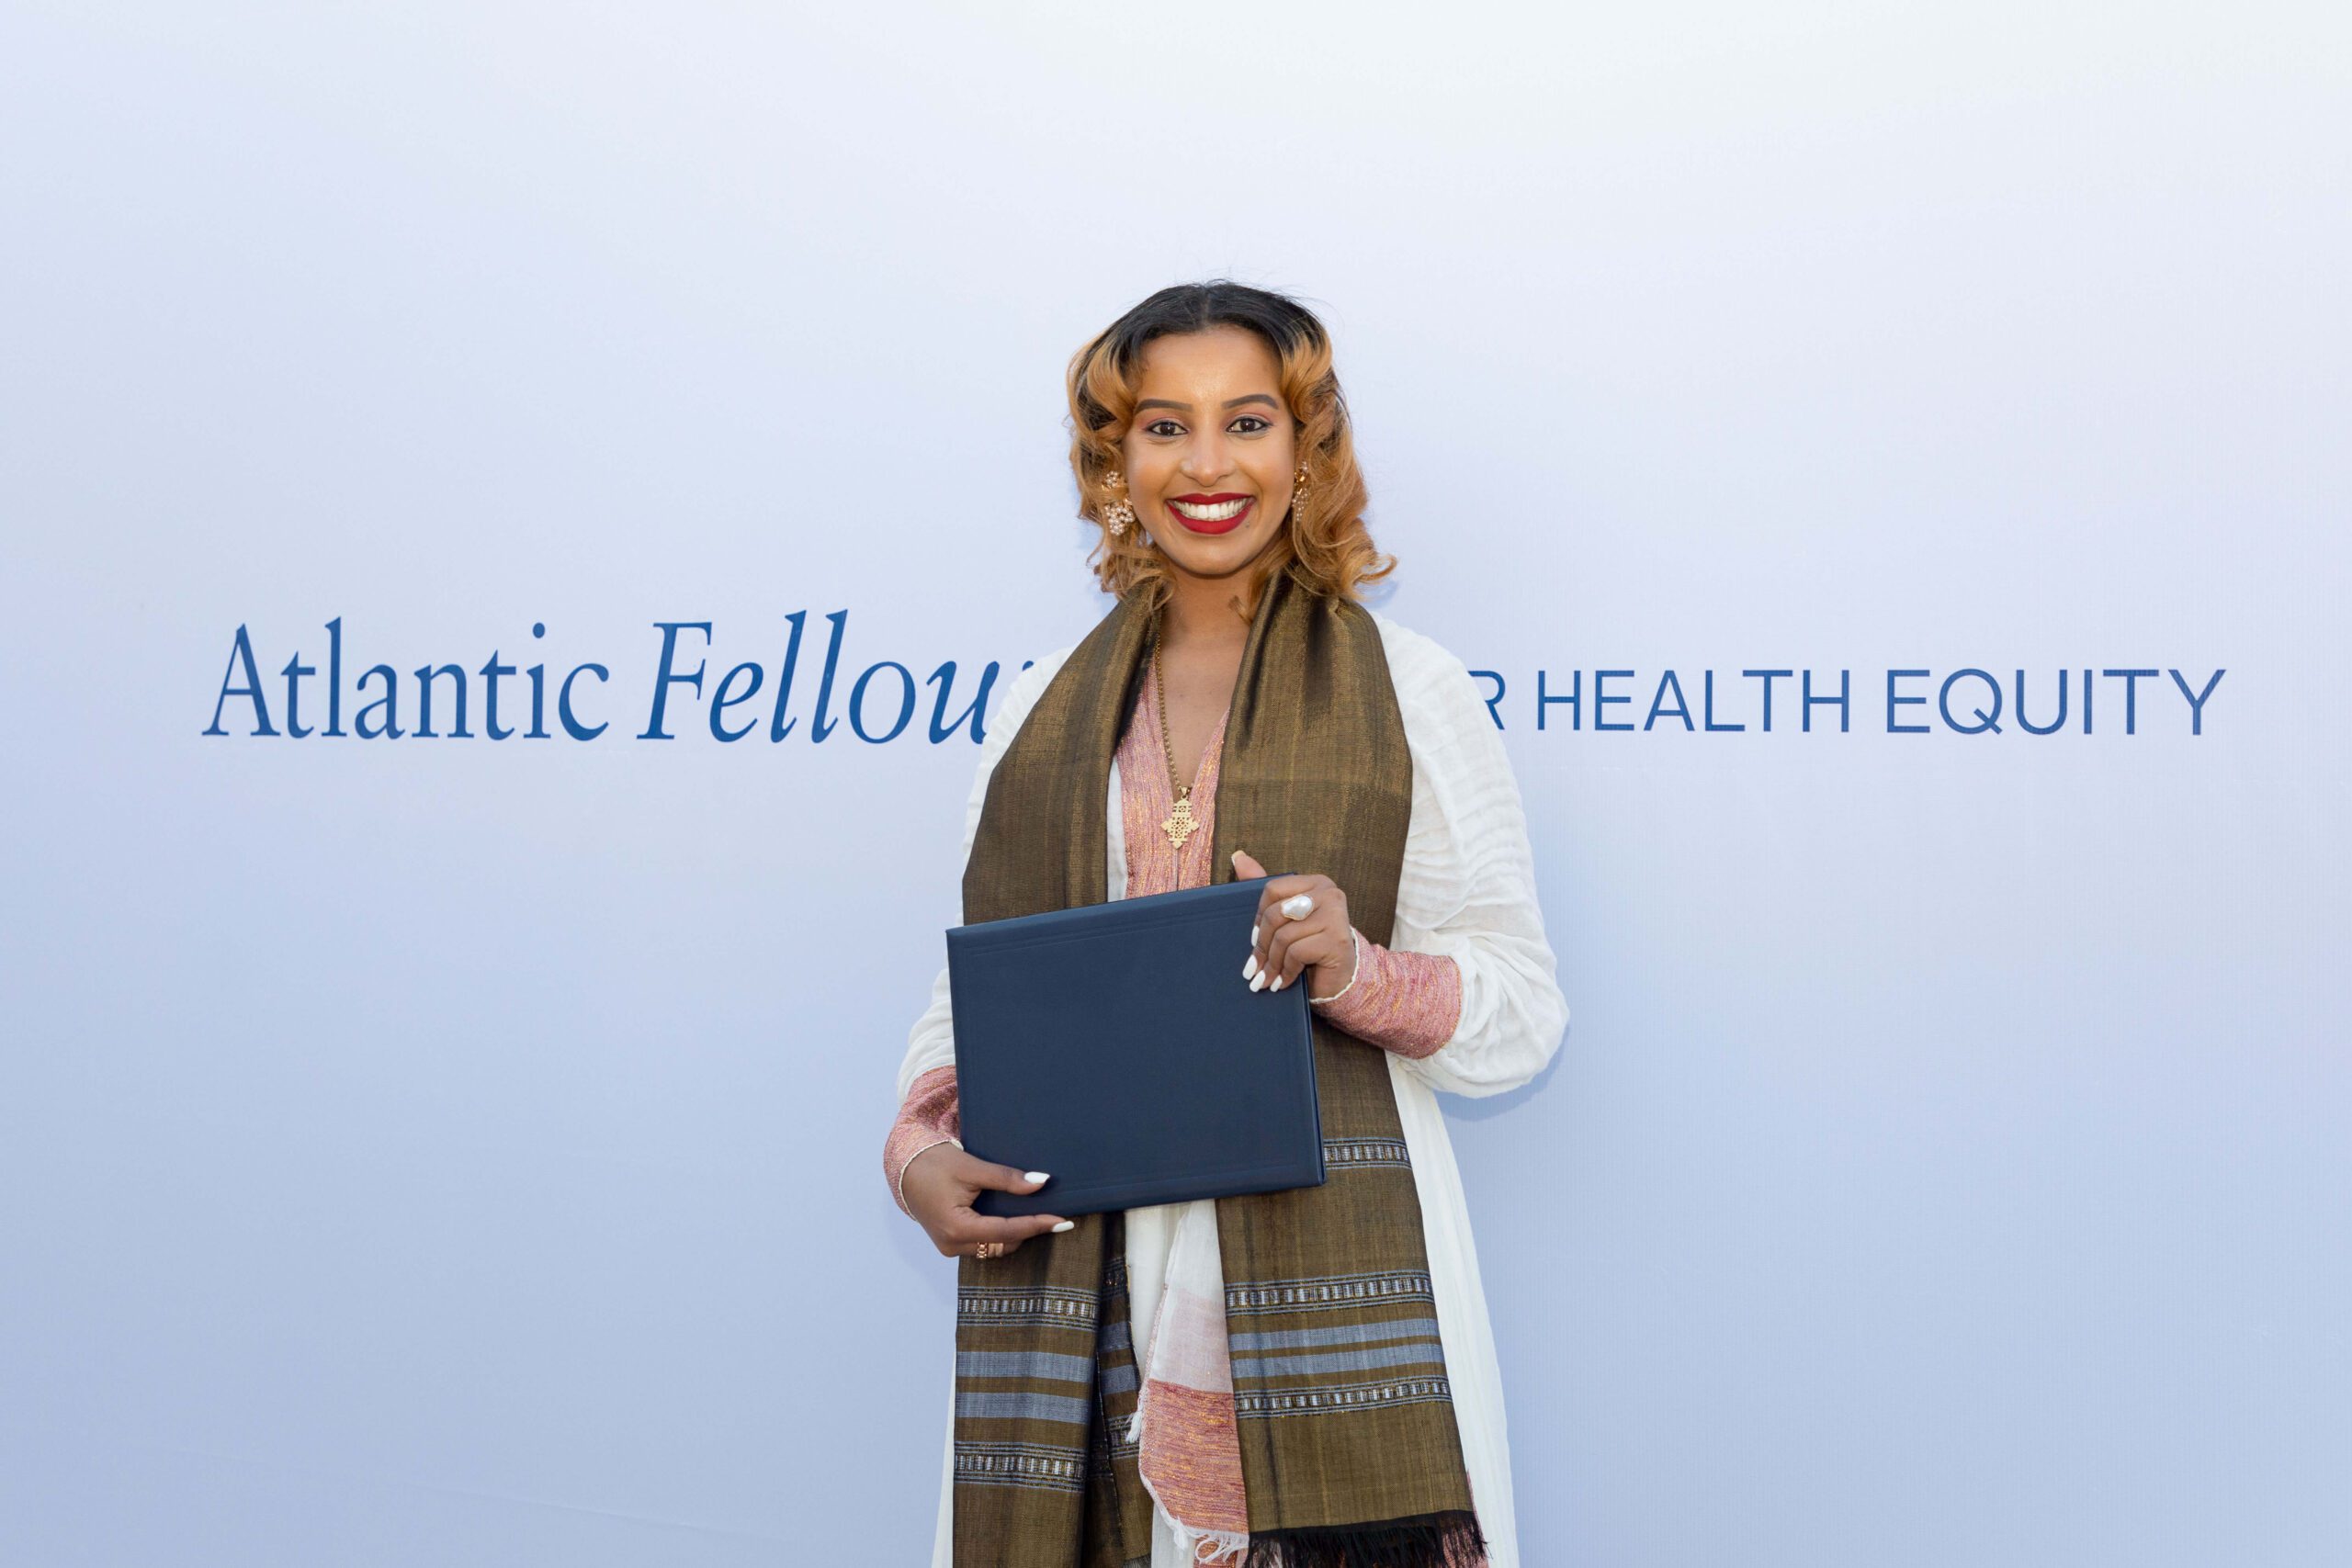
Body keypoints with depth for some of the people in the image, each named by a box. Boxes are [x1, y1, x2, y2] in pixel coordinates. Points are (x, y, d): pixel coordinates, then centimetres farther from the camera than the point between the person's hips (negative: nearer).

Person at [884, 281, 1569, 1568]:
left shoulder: (1410, 690, 4)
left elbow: (1522, 1012, 2)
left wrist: (1360, 973, -17)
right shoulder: (1043, 709, 14)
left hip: (1326, 1304, -2)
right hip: (1081, 1308, 3)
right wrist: (919, 1152, -3)